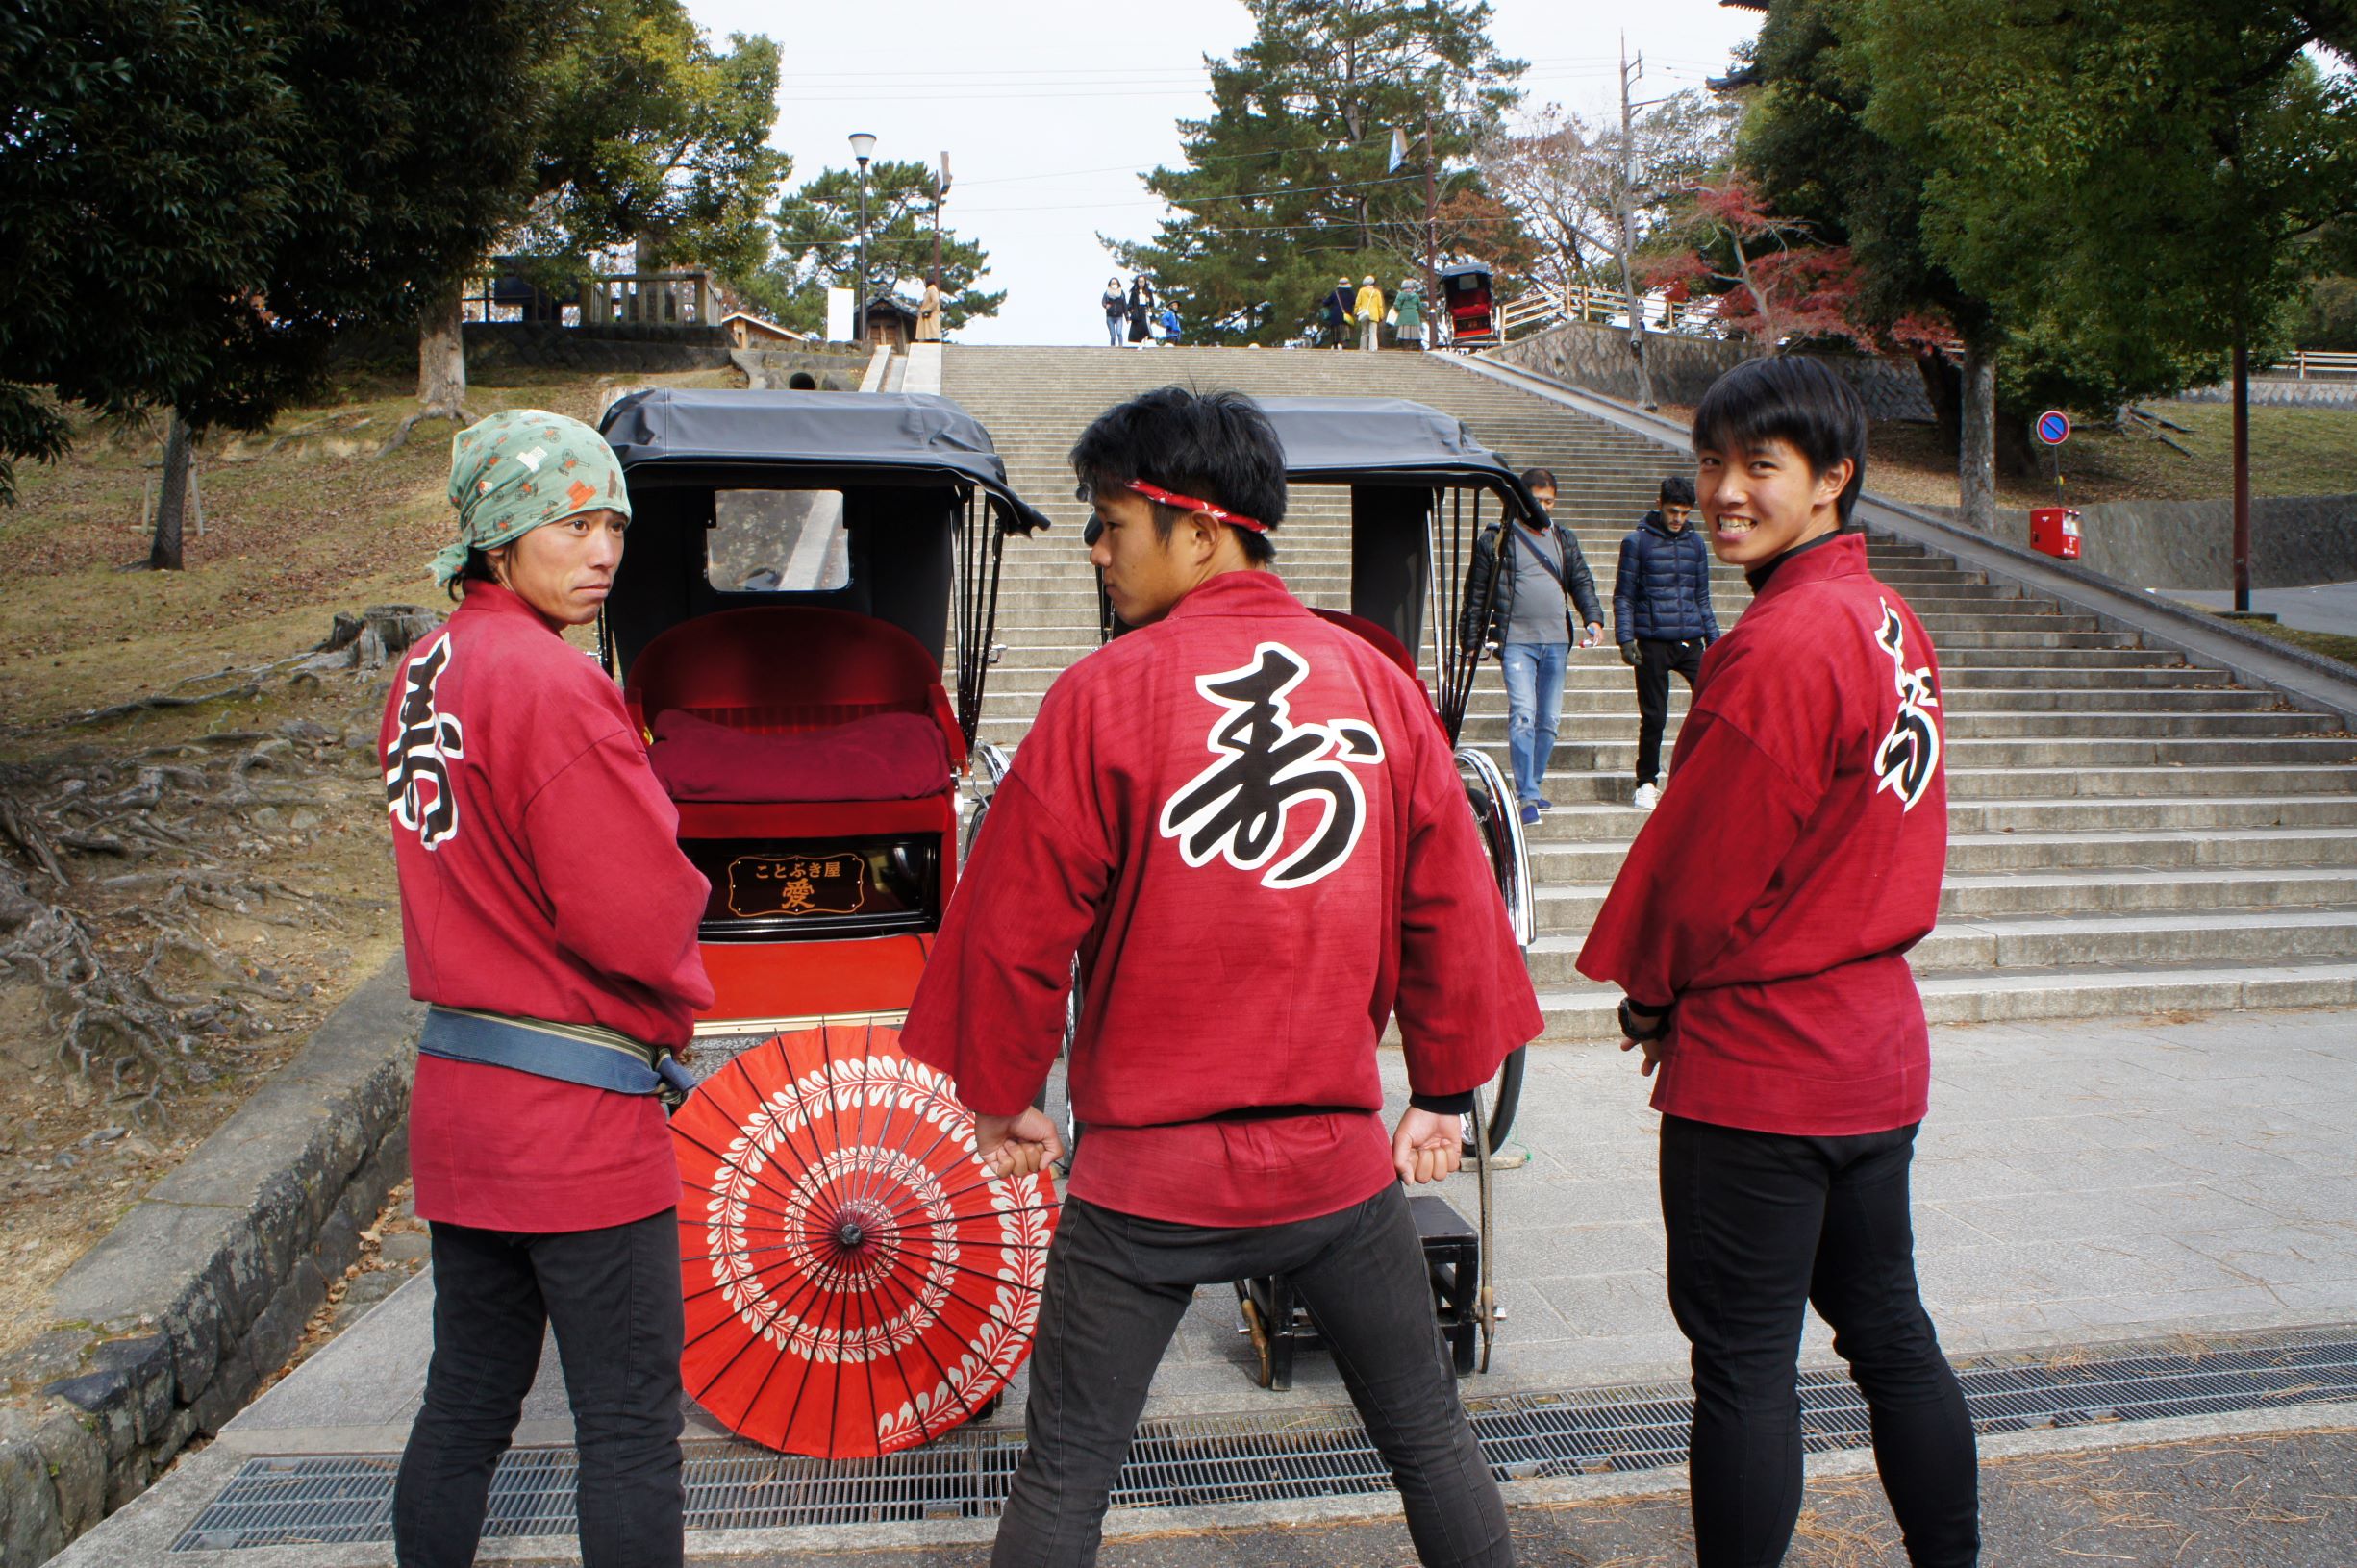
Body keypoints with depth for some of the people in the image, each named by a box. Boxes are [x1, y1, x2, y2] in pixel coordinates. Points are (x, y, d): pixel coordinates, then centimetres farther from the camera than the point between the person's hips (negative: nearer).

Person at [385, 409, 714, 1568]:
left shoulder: (425, 673, 8)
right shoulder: (546, 683, -19)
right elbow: (636, 917, -19)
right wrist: (678, 1003, 0)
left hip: (455, 1096, 8)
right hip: (575, 1119, -8)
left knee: (466, 1400, 18)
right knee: (630, 1429, 3)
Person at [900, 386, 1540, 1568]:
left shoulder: (1107, 694, -11)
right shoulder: (1378, 683, -2)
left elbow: (1016, 926, -7)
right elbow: (1450, 906, 4)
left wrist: (998, 1099, 7)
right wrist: (1447, 1089, 16)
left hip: (1148, 1173, -2)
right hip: (1338, 1157, 3)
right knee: (1432, 1443, 20)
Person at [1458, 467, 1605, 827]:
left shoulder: (1564, 540, 16)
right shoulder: (1496, 538, 4)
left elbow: (1582, 582, 12)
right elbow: (1476, 592, 5)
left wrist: (1593, 619, -6)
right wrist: (1472, 641, 2)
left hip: (1556, 642, 5)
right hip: (1516, 640, -5)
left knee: (1549, 719, 8)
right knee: (1523, 714, -16)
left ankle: (1534, 786, 21)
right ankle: (1527, 796, -17)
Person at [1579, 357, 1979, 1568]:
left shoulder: (1779, 646, -21)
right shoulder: (1894, 625, 8)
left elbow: (1703, 862, -15)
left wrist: (1648, 990, 3)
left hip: (1759, 1065, -9)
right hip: (1877, 1047, 9)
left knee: (1742, 1365, 3)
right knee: (1890, 1331, 20)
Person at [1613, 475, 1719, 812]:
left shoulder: (1696, 543, 12)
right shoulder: (1637, 542, 1)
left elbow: (1702, 597, 19)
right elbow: (1623, 596, 2)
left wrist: (1713, 639, 13)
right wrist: (1625, 639, -7)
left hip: (1690, 642, 3)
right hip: (1653, 643, -3)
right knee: (1654, 717, 1)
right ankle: (1647, 782, 14)